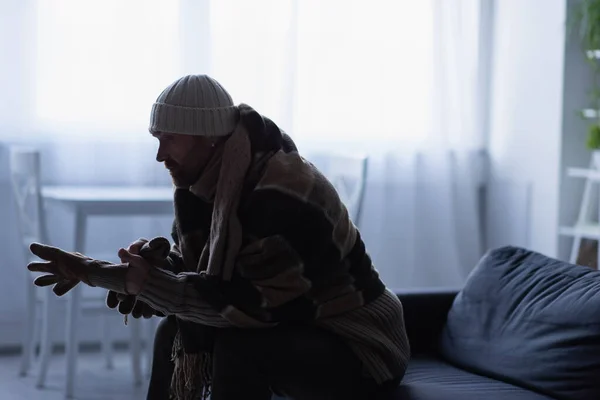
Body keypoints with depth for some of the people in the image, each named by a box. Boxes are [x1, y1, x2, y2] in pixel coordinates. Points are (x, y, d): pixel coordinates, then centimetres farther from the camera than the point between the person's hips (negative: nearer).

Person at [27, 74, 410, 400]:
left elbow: (245, 304, -32)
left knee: (240, 346, -31)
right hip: (300, 330, 9)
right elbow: (196, 265, 7)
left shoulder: (281, 195, -27)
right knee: (175, 328, 6)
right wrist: (155, 260, -17)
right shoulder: (223, 182, 1)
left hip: (361, 350, -9)